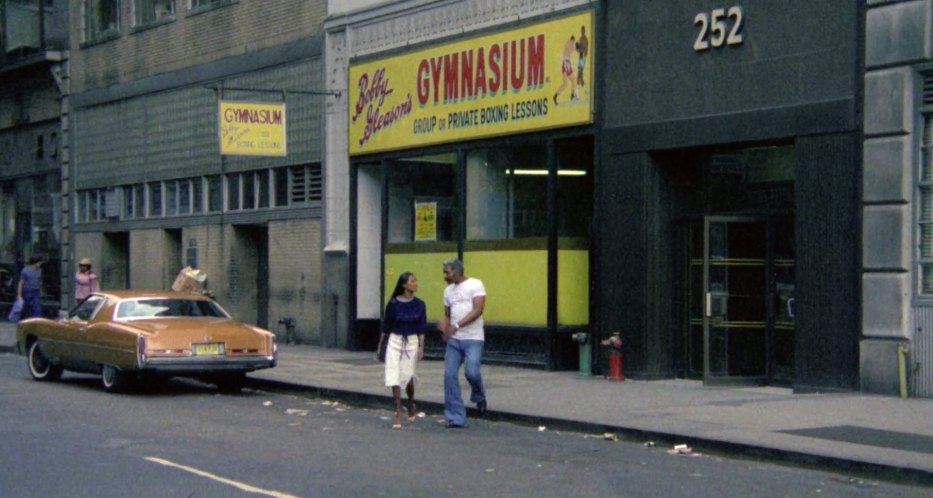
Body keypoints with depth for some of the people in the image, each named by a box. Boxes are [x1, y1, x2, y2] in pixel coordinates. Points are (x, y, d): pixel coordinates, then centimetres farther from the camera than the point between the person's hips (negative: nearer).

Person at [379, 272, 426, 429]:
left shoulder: (419, 305, -1)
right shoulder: (393, 304, -5)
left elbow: (422, 328, 2)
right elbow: (386, 327, 4)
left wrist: (421, 348, -4)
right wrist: (381, 345, 10)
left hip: (412, 342, 1)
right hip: (395, 341, -1)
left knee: (407, 376, 2)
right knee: (394, 377, -6)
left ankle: (411, 405, 32)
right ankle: (398, 414, 0)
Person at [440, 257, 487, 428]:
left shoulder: (475, 285, -5)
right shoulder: (448, 290, 15)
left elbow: (478, 310, -15)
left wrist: (457, 325, -23)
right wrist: (444, 325, -2)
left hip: (473, 339, -6)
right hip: (453, 340, 6)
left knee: (471, 372, -18)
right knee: (450, 375, -4)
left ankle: (479, 398, 16)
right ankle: (455, 418, 2)